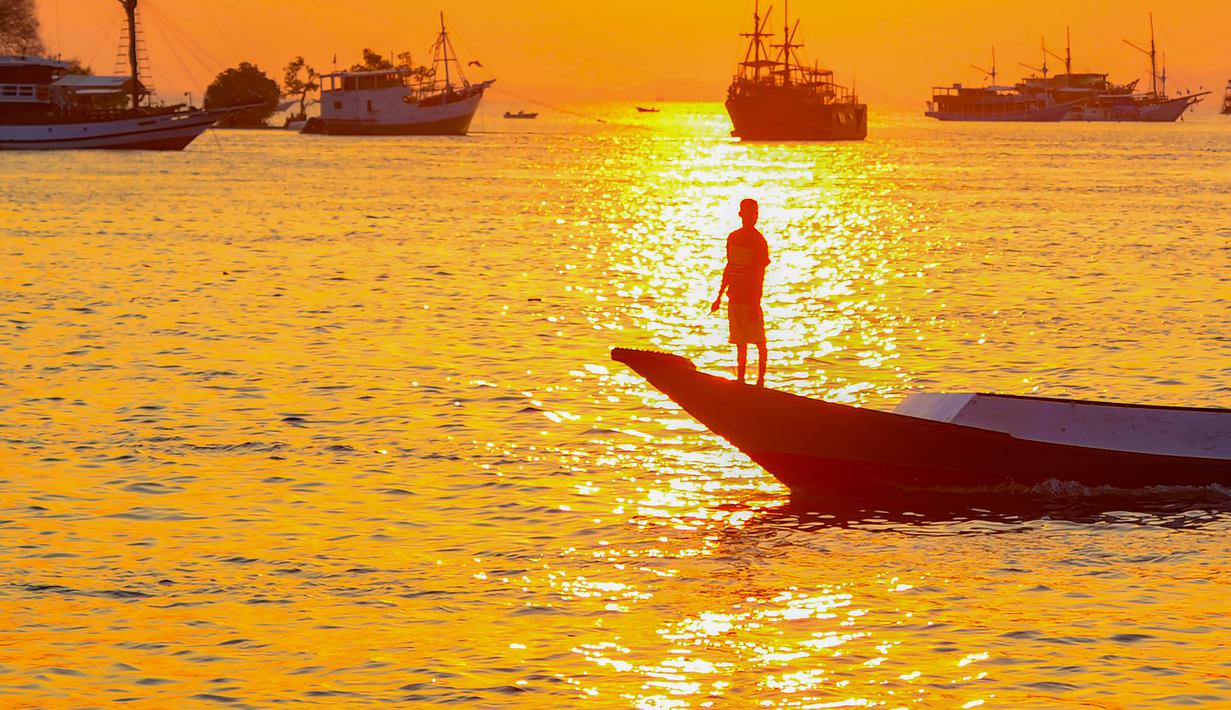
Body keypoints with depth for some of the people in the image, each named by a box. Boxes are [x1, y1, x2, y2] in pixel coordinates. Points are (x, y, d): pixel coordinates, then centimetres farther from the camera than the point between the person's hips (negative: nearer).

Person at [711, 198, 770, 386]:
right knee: (740, 344, 9)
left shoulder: (759, 241, -7)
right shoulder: (733, 238, 10)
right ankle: (741, 379, 13)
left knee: (759, 342, 0)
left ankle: (761, 379, 6)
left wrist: (755, 302, -16)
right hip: (734, 297, 5)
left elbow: (760, 274, -10)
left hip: (750, 299, -5)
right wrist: (720, 296, 18)